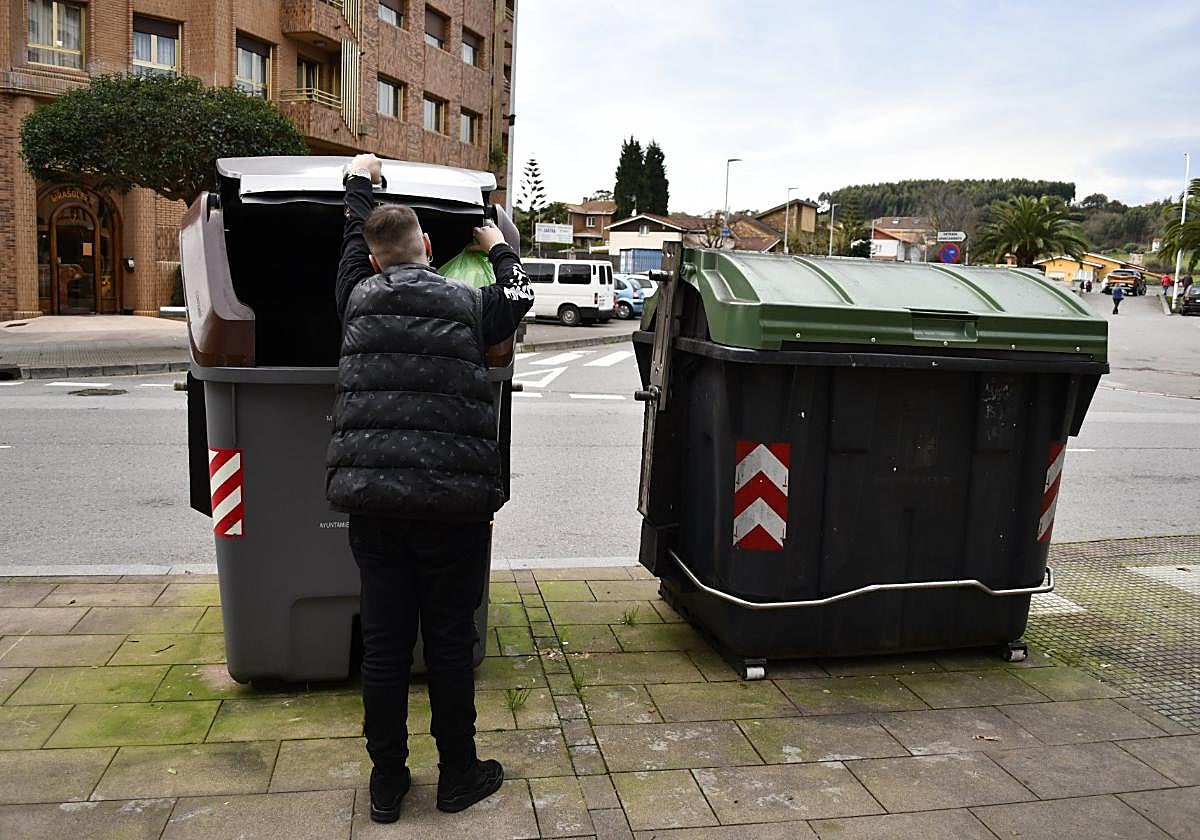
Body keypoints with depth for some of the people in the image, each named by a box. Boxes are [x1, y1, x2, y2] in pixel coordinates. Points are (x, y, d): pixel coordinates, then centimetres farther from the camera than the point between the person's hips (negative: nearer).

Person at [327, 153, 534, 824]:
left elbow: (354, 245, 28)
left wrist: (359, 182, 45)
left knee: (384, 642, 11)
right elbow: (520, 296, 22)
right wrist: (499, 247, 39)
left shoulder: (358, 299, 7)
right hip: (452, 500, -2)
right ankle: (459, 776, 24)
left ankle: (387, 781, 25)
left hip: (371, 497, 3)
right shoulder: (468, 304, 1)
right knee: (450, 641, 9)